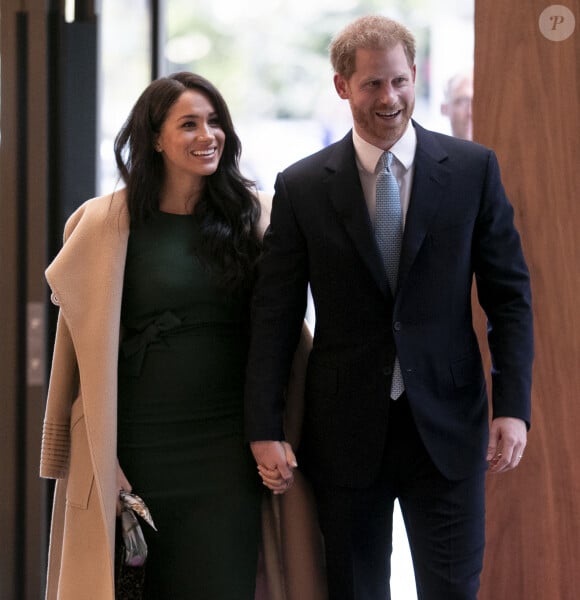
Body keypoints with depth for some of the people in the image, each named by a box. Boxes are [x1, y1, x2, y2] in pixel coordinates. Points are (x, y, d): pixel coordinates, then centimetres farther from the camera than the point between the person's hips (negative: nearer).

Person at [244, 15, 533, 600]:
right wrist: (264, 430, -5)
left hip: (446, 427, 0)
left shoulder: (472, 169, 1)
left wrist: (512, 407, -7)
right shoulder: (301, 187, 0)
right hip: (346, 435, 0)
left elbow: (509, 294, 2)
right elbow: (274, 315, 1)